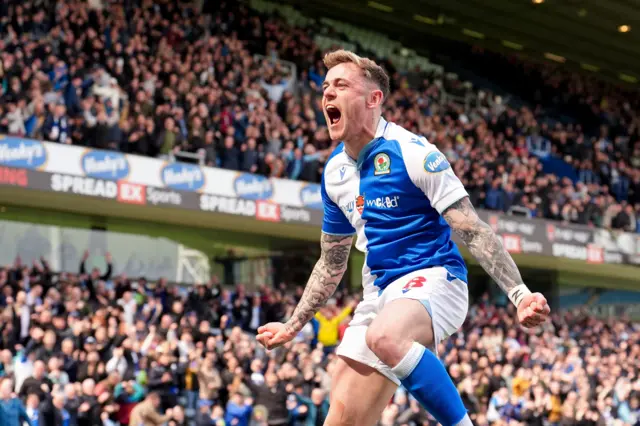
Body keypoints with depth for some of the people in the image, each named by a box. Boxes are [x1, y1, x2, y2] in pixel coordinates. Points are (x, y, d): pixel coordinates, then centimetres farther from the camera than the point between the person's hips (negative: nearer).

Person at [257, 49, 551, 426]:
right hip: (380, 293, 7)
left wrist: (519, 294, -25)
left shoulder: (412, 152, -11)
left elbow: (474, 232, -14)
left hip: (432, 278, -7)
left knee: (385, 337, -40)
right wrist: (293, 326, 25)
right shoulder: (334, 172, 11)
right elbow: (331, 263, 23)